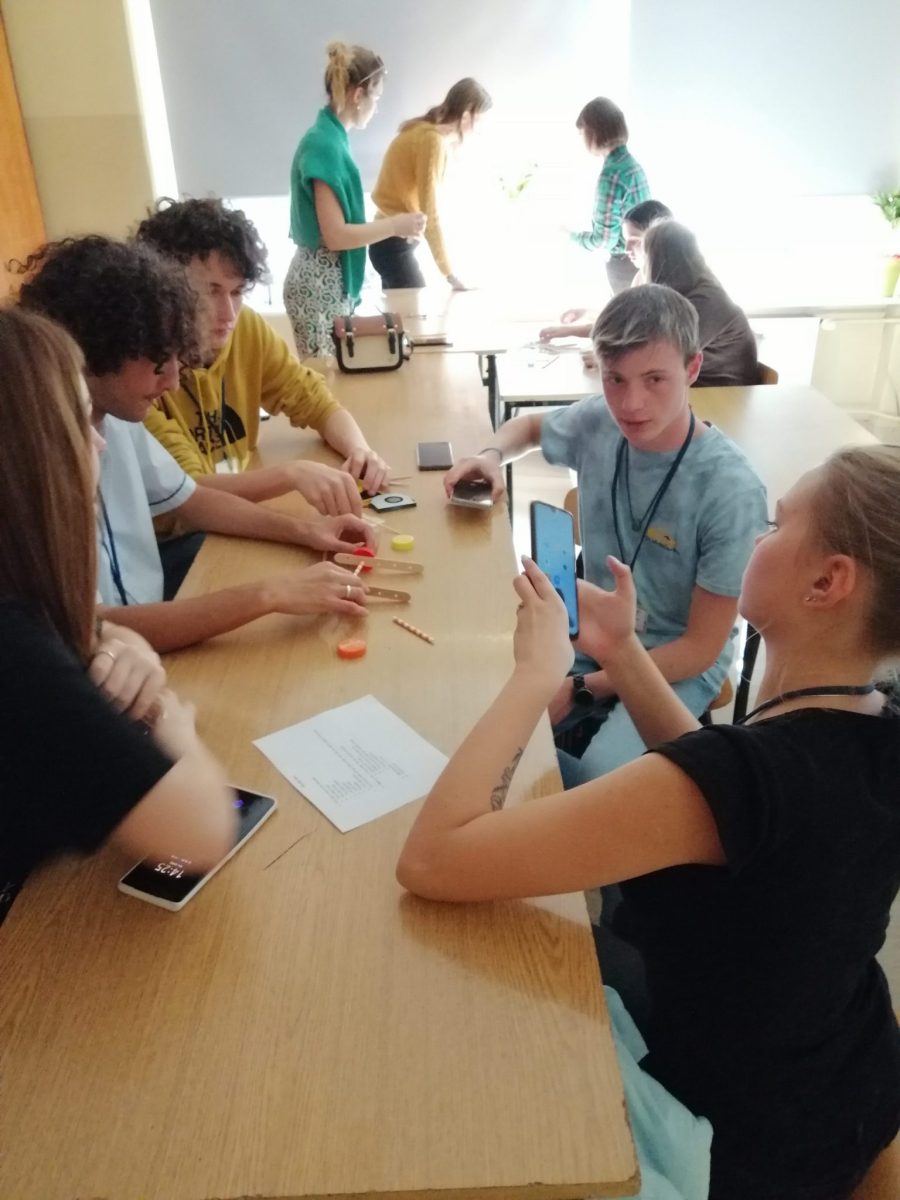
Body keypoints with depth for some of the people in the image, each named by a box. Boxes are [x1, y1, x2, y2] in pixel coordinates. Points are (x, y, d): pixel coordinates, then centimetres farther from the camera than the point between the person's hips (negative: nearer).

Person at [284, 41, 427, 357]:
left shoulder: (329, 137, 11)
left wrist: (387, 224, 15)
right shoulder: (325, 145, -17)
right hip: (320, 284, -9)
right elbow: (335, 236, -21)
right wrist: (396, 225, -12)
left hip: (327, 281, 9)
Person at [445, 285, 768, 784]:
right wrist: (493, 456, -8)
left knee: (596, 784, -29)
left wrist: (580, 690, -19)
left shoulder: (731, 492, -25)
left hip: (677, 666, -5)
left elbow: (700, 648, -18)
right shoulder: (597, 423, -11)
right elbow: (529, 425, 15)